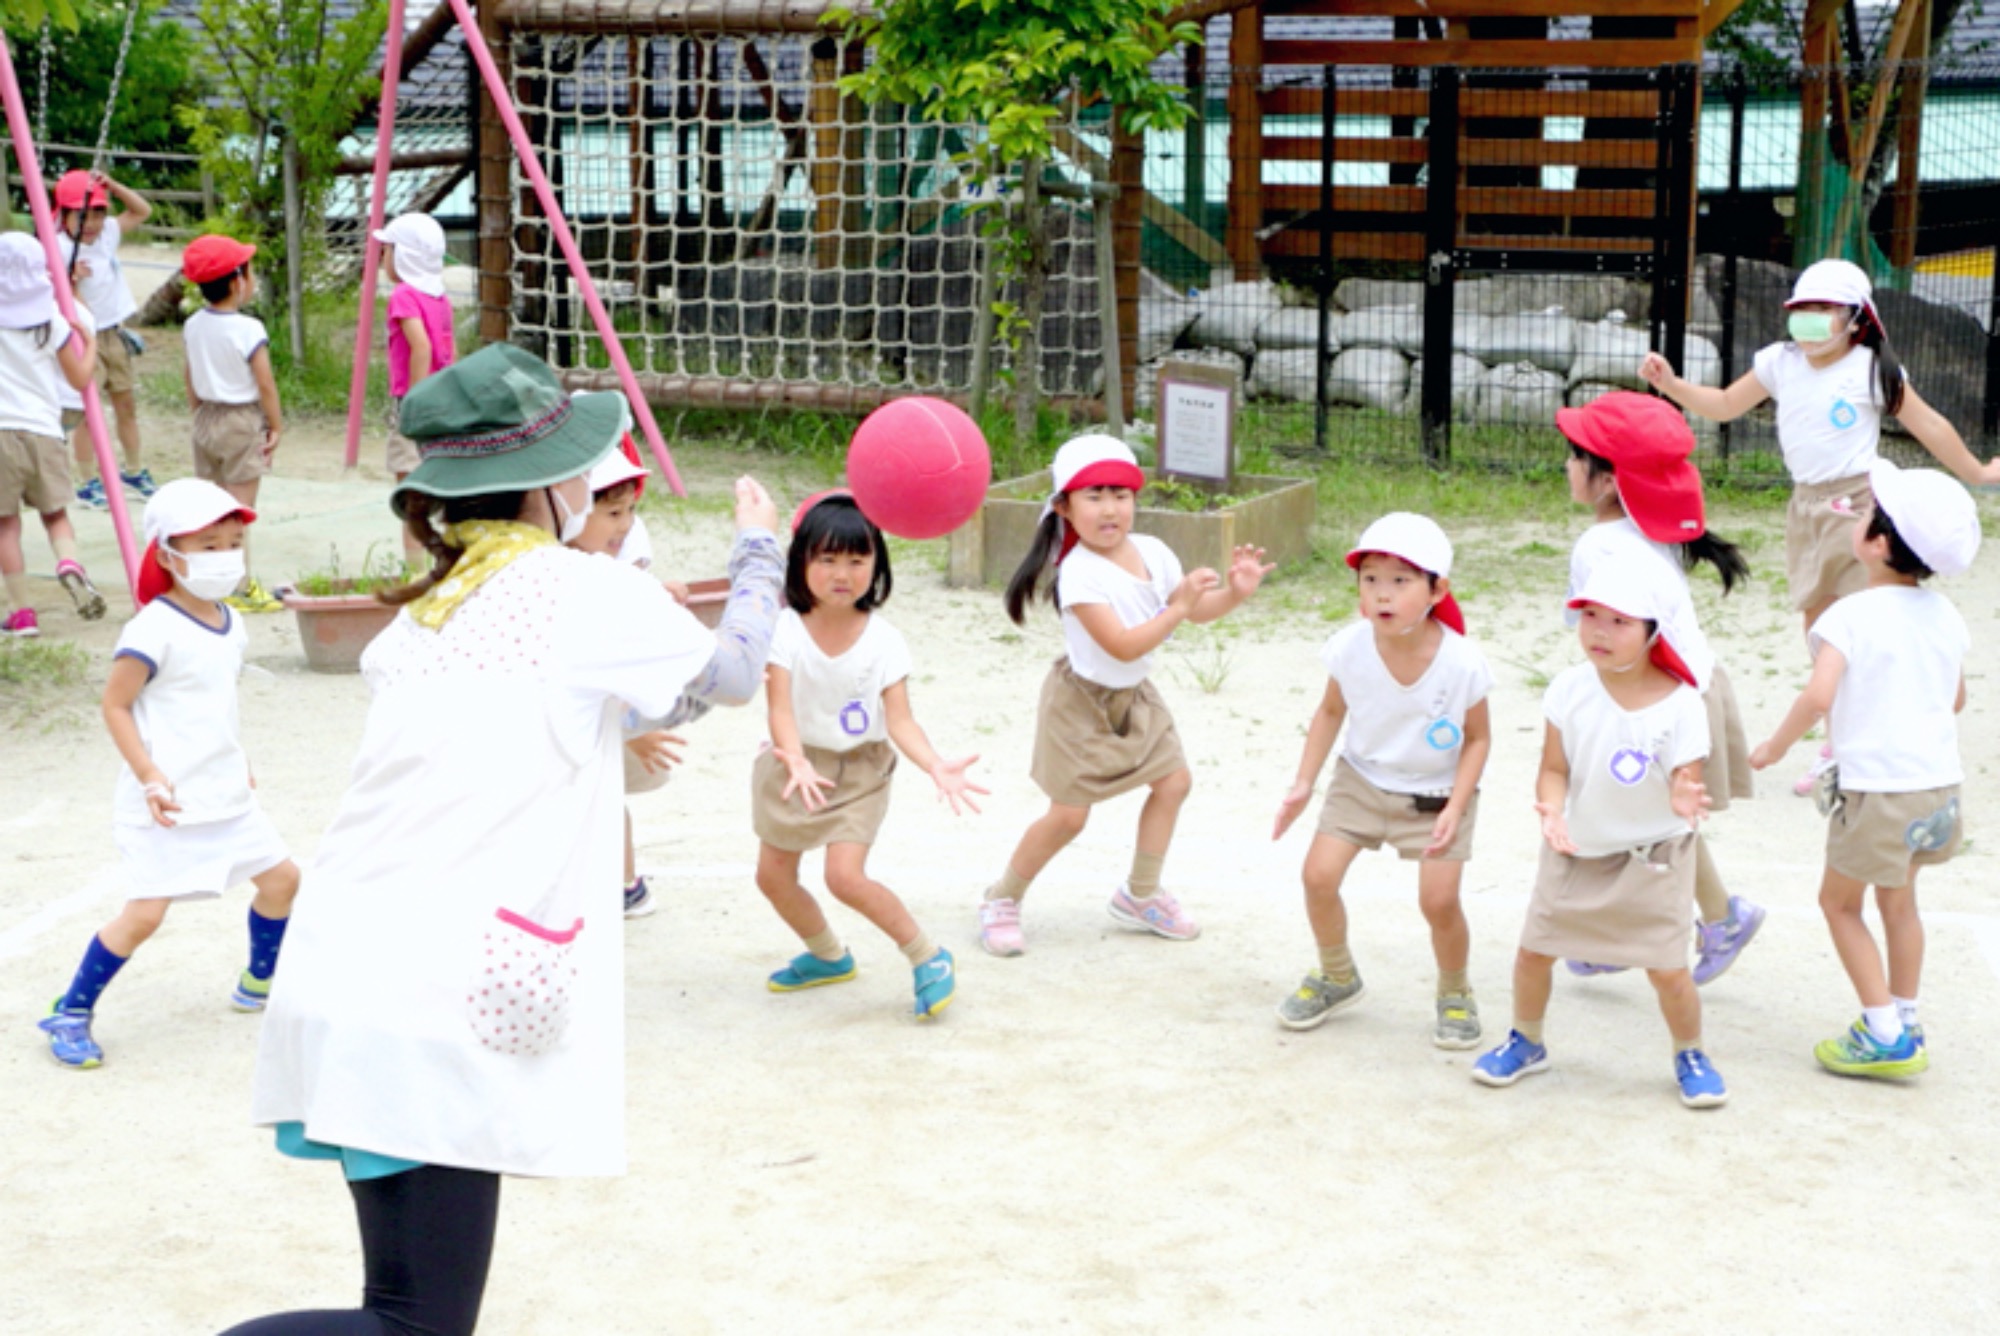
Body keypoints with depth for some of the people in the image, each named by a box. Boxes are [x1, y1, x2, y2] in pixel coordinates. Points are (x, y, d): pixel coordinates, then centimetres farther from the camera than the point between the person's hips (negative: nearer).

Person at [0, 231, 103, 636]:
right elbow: (81, 378, 7)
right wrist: (90, 342, 24)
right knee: (55, 513, 17)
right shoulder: (53, 325, 2)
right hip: (43, 432, 1)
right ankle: (70, 564, -14)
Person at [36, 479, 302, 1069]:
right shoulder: (154, 631, -19)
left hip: (226, 795, 8)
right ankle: (71, 1013, 5)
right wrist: (149, 777, -21)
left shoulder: (230, 625, 6)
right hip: (166, 802, -8)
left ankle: (259, 985, 34)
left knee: (281, 877, 13)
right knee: (145, 912, -10)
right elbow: (115, 704, -16)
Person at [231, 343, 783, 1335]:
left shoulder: (421, 617, 17)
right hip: (435, 1020, -8)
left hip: (335, 985, 8)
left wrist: (616, 731, 43)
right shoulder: (589, 593, -1)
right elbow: (735, 673, 17)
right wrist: (760, 551, 33)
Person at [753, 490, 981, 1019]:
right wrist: (796, 760, -44)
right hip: (798, 766, 3)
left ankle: (927, 957, -2)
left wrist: (936, 766, -37)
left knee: (845, 875, -19)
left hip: (860, 769, -3)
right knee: (772, 874, 10)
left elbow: (899, 719, -19)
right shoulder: (785, 630, -15)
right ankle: (828, 956, 37)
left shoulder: (883, 640, -15)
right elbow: (780, 707, -25)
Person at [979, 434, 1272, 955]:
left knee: (1174, 781, 7)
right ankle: (1002, 900, 14)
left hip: (1133, 697, 7)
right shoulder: (1079, 573, -27)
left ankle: (1141, 895, 24)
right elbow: (1122, 646, -32)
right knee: (1068, 814, -4)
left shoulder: (1152, 553, -5)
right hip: (1082, 703, -7)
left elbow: (1197, 611, 6)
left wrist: (1234, 592, -13)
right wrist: (1178, 607, -36)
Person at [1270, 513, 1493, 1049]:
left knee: (1439, 900, -14)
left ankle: (1455, 993, 17)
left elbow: (1478, 738, -10)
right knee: (1319, 875, -8)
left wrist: (1455, 808, -18)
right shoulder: (1350, 648, -20)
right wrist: (1303, 784, -4)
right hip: (1362, 779, 3)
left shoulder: (1462, 663, -26)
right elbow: (1331, 712, -1)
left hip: (1436, 793, -2)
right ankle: (1337, 977, 21)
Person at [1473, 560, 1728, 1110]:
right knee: (1533, 951, 7)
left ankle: (1690, 1056, 24)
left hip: (1651, 858, -3)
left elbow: (1687, 785, -19)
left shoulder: (1680, 706, -20)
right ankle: (1525, 1042, 33)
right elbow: (1554, 769, -9)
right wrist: (1551, 809, -29)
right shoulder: (1570, 691, -12)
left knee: (1668, 969, -4)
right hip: (1575, 850, 3)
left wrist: (1685, 800, -43)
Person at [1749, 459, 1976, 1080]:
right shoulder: (1945, 616, 5)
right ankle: (1905, 1025, 30)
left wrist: (1776, 745, -12)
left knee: (1838, 901, 10)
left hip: (1877, 790, -6)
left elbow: (1818, 695, -28)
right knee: (1898, 900, 23)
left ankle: (1883, 1035, 7)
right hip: (1940, 779, 7)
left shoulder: (1850, 616, -15)